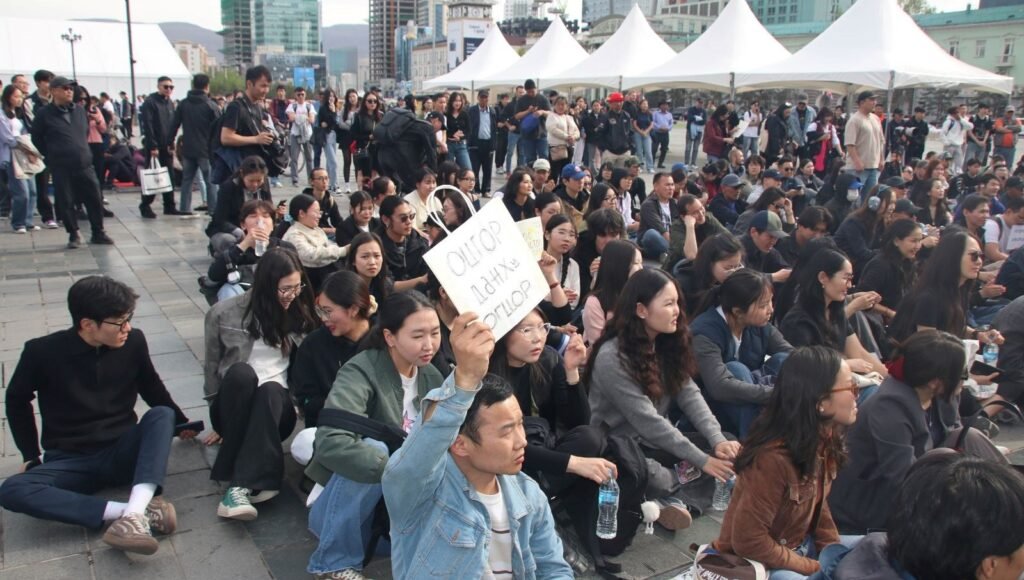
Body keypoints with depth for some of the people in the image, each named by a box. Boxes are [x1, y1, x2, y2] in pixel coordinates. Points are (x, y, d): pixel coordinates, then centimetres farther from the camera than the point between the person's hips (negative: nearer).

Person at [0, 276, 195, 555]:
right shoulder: (43, 352, -12)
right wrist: (31, 455, 5)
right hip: (70, 461, -1)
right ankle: (141, 511, -39)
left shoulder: (134, 341, -7)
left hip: (122, 454, 1)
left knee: (162, 414, -28)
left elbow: (151, 387, 12)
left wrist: (181, 423, 20)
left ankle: (134, 514, -46)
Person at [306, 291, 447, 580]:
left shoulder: (432, 377, 0)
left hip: (398, 507, 5)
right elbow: (331, 442, -36)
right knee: (377, 446, -33)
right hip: (340, 510, -5)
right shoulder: (361, 372, -21)